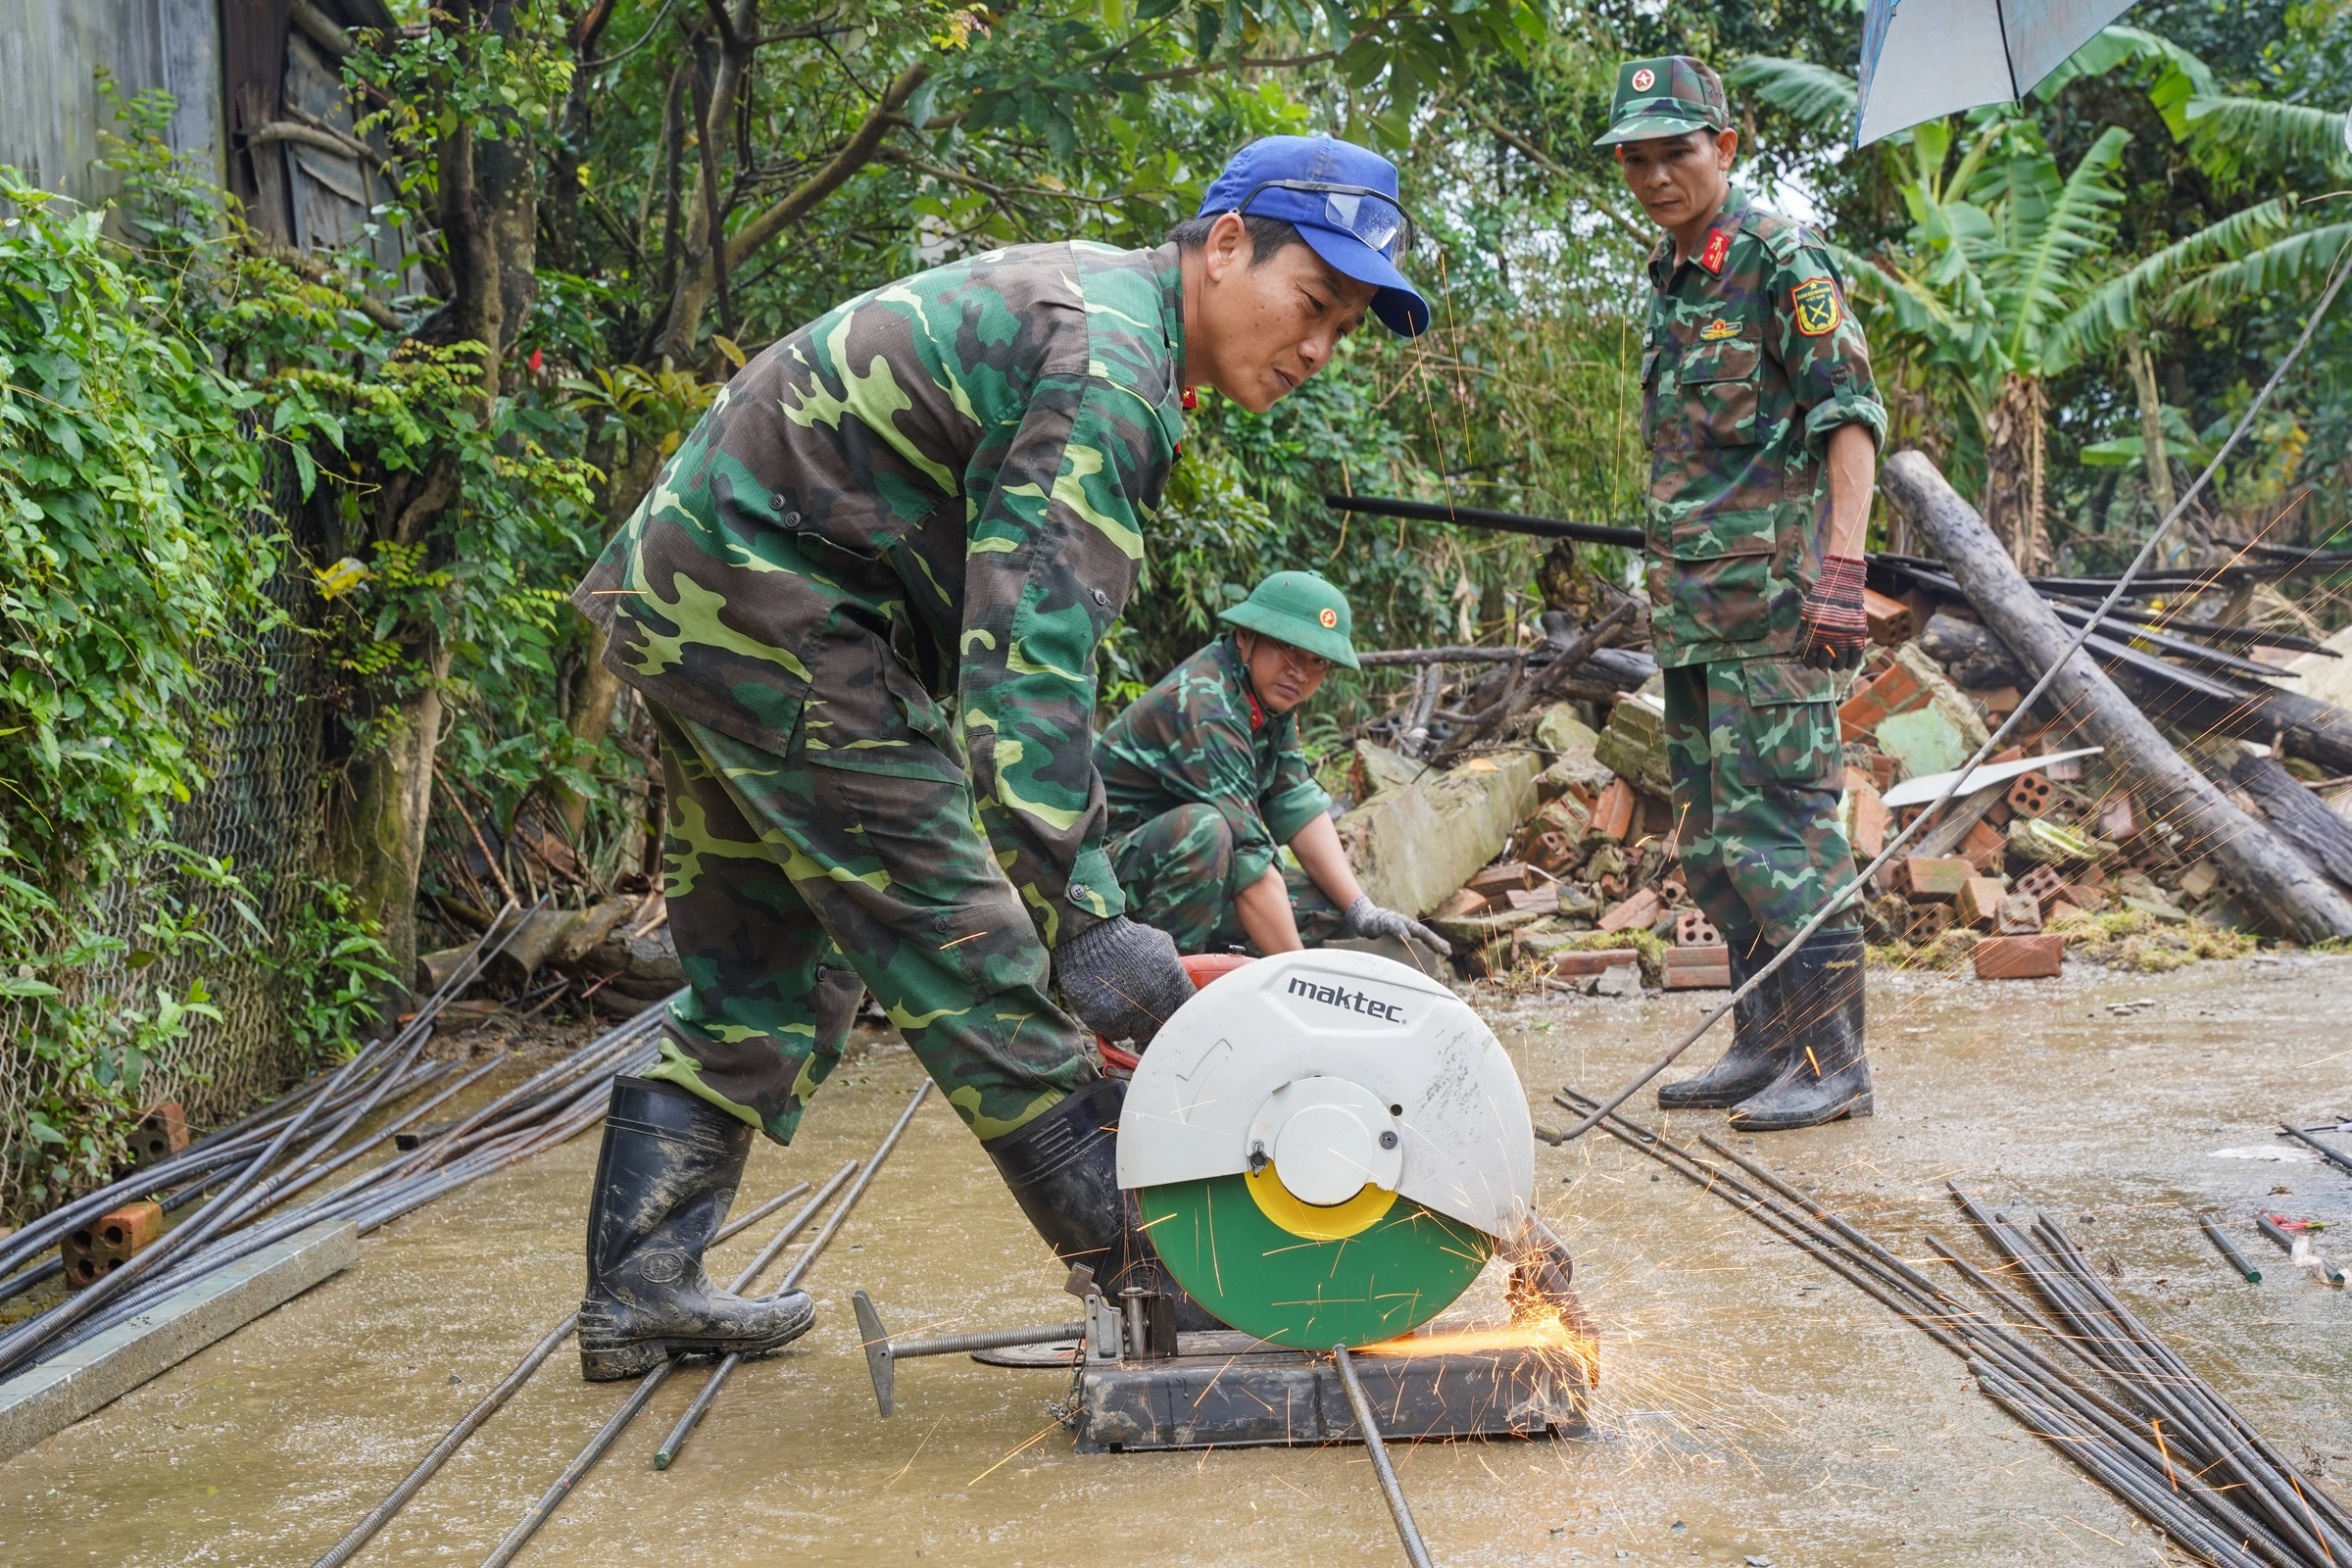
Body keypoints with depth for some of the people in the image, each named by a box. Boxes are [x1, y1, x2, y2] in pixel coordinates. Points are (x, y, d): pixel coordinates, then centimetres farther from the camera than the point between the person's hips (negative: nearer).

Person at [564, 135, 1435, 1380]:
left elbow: (1021, 608, 19)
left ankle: (638, 1289, 22)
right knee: (965, 947, -6)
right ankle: (1150, 1256, 1)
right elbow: (1029, 649, -30)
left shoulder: (1088, 298, 14)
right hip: (773, 607, -11)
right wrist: (1085, 918, -34)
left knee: (765, 979, 16)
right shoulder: (1106, 360, -19)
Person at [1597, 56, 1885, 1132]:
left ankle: (1833, 1060, -2)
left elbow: (1851, 417, -13)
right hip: (1692, 609, 9)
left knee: (1781, 824, -9)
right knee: (1712, 837, 12)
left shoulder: (1779, 260, -7)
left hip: (1772, 599, -9)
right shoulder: (1670, 277, 18)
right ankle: (1766, 1044, 20)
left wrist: (1841, 571, -23)